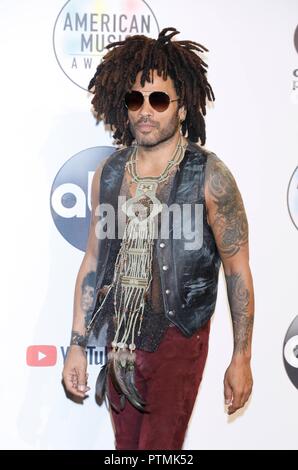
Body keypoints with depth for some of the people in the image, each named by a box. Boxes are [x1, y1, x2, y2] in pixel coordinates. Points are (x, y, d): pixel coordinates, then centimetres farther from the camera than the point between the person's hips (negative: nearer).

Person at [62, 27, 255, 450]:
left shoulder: (209, 177, -13)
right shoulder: (108, 173, 0)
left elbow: (238, 271, -9)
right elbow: (93, 260, 7)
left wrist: (241, 359, -7)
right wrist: (78, 344, 8)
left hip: (177, 340, -4)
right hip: (118, 339, 4)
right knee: (126, 444, 18)